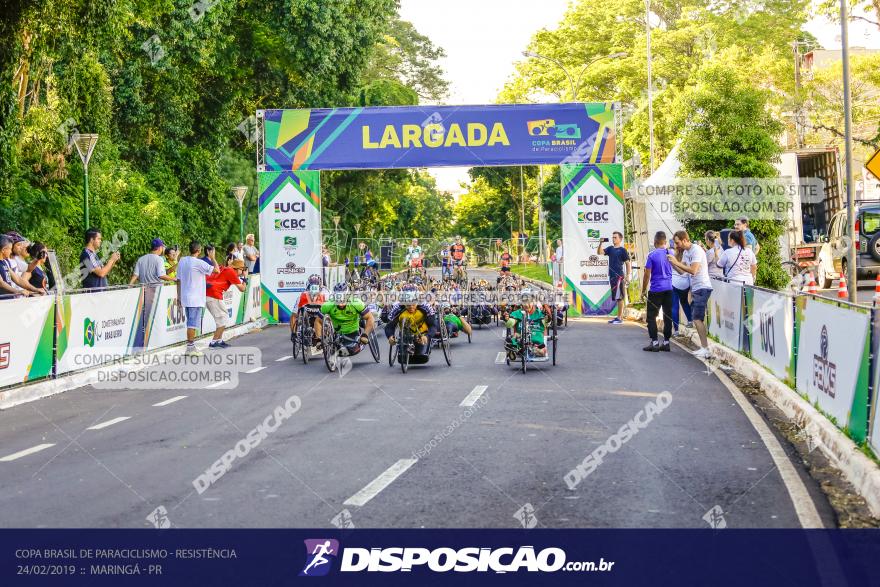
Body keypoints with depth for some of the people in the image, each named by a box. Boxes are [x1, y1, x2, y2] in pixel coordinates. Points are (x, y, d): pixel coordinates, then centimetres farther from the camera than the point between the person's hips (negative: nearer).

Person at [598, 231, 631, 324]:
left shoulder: (623, 250, -4)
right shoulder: (610, 249, 14)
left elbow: (628, 263, -5)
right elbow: (600, 252, 7)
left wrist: (628, 276, -11)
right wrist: (601, 243, -7)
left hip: (619, 276, -7)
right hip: (612, 275, 7)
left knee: (619, 297, -6)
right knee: (616, 297, 11)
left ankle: (620, 318, -5)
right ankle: (618, 317, 16)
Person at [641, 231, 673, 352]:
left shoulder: (652, 255, -9)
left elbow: (647, 274, -9)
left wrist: (643, 290, -1)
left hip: (655, 290, -5)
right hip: (669, 289, 5)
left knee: (651, 316, 2)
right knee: (668, 316, 9)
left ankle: (654, 342, -2)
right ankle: (666, 342, 11)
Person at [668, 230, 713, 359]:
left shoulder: (696, 250, -16)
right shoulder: (685, 252, 13)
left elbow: (693, 270, -25)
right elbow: (681, 270, 13)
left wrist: (676, 262, -21)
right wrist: (672, 262, -1)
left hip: (702, 288, -10)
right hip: (695, 289, 10)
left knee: (697, 319, -13)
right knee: (697, 319, 10)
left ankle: (705, 349, -13)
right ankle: (704, 347, 14)